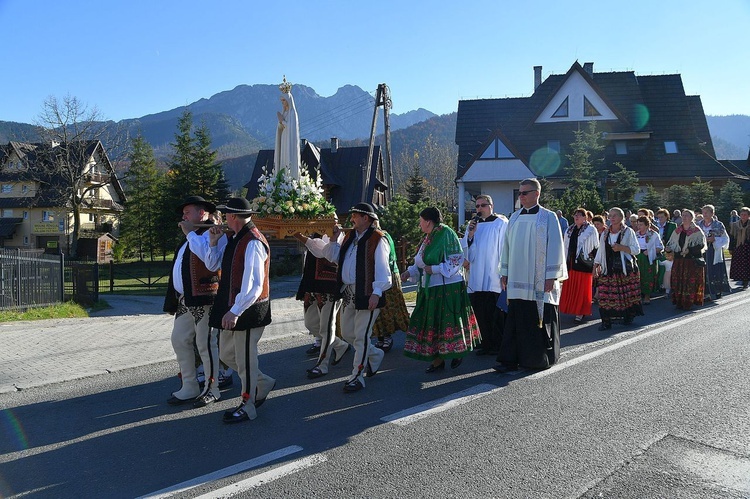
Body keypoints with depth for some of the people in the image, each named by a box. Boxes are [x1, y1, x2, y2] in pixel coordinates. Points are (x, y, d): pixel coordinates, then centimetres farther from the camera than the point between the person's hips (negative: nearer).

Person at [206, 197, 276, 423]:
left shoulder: (253, 243, -21)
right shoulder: (232, 239, 8)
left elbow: (254, 285, -25)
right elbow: (213, 265, 16)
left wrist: (235, 311, -25)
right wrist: (214, 243, 1)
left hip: (247, 309, -10)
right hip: (231, 307, 10)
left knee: (245, 358, 4)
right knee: (227, 354, 20)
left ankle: (247, 407, 22)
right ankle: (263, 383, 37)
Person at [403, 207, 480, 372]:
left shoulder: (446, 234, -12)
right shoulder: (428, 238, 13)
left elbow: (456, 260, -16)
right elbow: (421, 262, 19)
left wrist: (435, 269, -20)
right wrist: (410, 272, 3)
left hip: (447, 289, -8)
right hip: (429, 289, 8)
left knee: (447, 322, -1)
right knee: (432, 323, 7)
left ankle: (458, 353, 18)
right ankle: (438, 359, 14)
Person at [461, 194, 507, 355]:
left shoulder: (501, 224, -1)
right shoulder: (474, 224, 14)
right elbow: (468, 252, 10)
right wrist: (470, 234, -7)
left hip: (494, 279, -5)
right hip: (477, 278, 5)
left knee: (495, 314, -1)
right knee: (481, 312, 7)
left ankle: (498, 345, 10)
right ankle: (487, 343, 18)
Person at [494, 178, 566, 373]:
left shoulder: (548, 217, -2)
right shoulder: (514, 218, 12)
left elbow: (555, 246, -5)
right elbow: (507, 245, 16)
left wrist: (551, 276, -10)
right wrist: (504, 272, 12)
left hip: (540, 280, -4)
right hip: (517, 278, 4)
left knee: (541, 319, 2)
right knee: (516, 319, 2)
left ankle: (541, 358, 16)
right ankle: (512, 358, 5)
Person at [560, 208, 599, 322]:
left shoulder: (591, 230, -4)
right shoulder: (569, 230, 13)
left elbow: (596, 248, -6)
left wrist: (594, 263, -11)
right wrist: (564, 261, 15)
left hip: (584, 264, -6)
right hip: (571, 263, 6)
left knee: (582, 289, 0)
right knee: (569, 288, 7)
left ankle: (581, 312, 7)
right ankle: (573, 309, 18)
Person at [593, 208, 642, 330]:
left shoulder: (628, 232, 2)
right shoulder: (605, 234, 14)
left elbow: (636, 250, -2)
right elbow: (600, 251, 16)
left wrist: (621, 248, -16)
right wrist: (596, 266, 8)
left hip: (625, 269, -3)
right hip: (608, 269, 3)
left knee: (627, 294, 1)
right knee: (605, 295, -5)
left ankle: (628, 317, 18)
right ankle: (606, 321, -2)